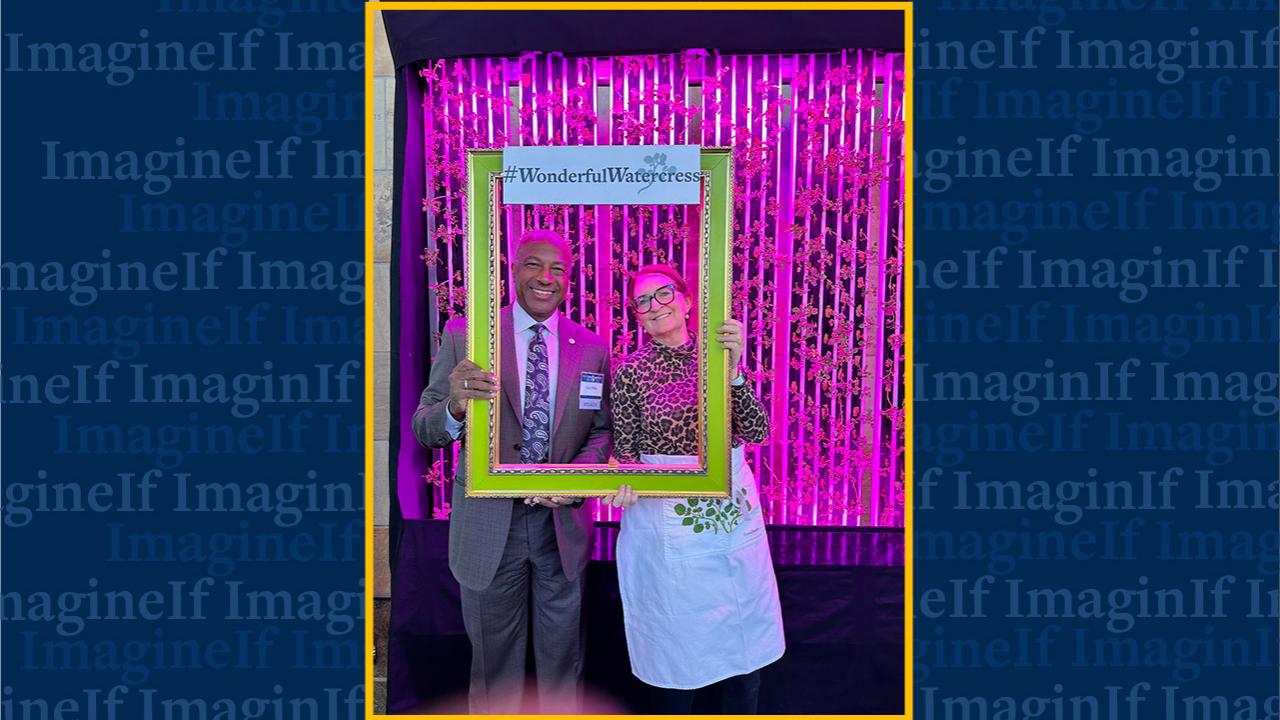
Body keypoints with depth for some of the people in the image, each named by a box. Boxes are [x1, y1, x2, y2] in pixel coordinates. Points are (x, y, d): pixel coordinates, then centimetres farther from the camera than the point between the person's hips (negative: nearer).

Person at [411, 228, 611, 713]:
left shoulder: (592, 347, -1)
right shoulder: (463, 336, -6)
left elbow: (602, 430, 3)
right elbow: (425, 431, -8)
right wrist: (456, 407, -31)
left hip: (563, 522, 2)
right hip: (488, 523, -1)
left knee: (561, 657, 21)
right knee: (493, 659, 19)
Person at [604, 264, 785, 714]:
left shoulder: (719, 355, 2)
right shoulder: (629, 371, -4)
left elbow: (756, 431, -8)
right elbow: (625, 451, -3)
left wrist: (732, 371, -23)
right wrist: (627, 480, -25)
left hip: (735, 513, 3)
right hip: (666, 523, -3)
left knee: (743, 645, 16)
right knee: (678, 647, 11)